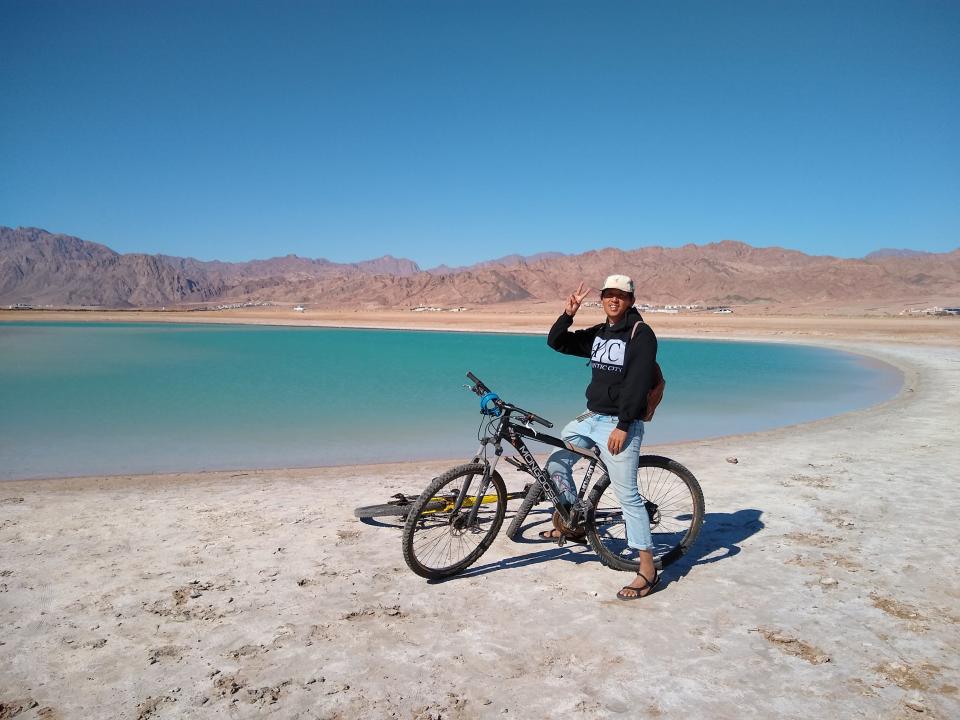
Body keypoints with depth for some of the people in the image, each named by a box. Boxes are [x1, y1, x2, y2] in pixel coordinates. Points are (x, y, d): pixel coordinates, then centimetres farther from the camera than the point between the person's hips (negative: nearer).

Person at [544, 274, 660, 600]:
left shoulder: (641, 333, -10)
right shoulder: (598, 334, 13)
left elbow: (637, 383, -18)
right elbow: (557, 342, 14)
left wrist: (623, 426, -22)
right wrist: (568, 314, -3)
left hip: (620, 424, -8)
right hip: (590, 418, 8)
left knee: (627, 494, -8)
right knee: (556, 464, 12)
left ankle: (648, 568, 0)